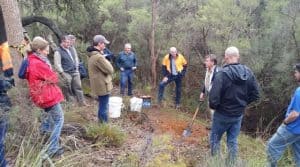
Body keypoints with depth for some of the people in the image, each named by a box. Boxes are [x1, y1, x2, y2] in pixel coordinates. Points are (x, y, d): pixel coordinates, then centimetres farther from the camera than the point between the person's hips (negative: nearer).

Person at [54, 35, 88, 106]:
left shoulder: (72, 48, 8)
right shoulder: (58, 52, -12)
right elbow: (57, 64, -13)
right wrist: (62, 73, -14)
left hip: (75, 72, 6)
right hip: (67, 73, -6)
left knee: (78, 87, 10)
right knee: (69, 89, 4)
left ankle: (82, 102, 19)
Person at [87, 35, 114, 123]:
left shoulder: (92, 55, 9)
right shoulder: (99, 57, -24)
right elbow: (110, 70, -19)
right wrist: (106, 60, -4)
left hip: (99, 85, 10)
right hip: (103, 86, -10)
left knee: (102, 107, 22)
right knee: (104, 108, 1)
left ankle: (101, 123, 34)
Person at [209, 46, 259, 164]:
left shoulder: (222, 73, -24)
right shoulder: (248, 72, -6)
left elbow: (213, 97, -26)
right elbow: (255, 94, 1)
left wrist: (213, 107, -5)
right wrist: (242, 103, 11)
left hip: (223, 114, -5)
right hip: (239, 114, 5)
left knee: (215, 139, 15)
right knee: (233, 141, 18)